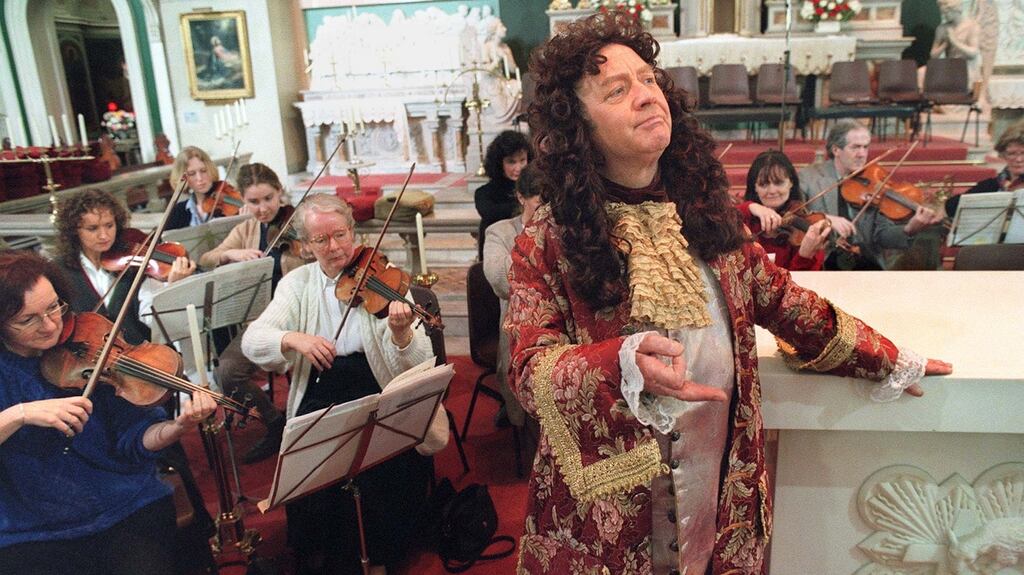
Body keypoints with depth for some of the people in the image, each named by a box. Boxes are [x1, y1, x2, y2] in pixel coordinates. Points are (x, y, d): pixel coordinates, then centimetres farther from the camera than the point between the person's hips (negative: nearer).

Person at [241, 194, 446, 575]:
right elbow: (252, 341, -6)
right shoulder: (297, 284, 6)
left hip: (377, 392, -2)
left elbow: (416, 365, -11)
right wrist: (293, 338, -26)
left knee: (383, 458, -24)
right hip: (320, 396, 2)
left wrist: (401, 332, -34)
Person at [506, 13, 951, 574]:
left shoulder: (702, 206, 1)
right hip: (606, 498, -3)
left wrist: (889, 360, 17)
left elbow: (778, 297, 11)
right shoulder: (548, 238, -11)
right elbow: (530, 366, -18)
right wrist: (626, 362, -36)